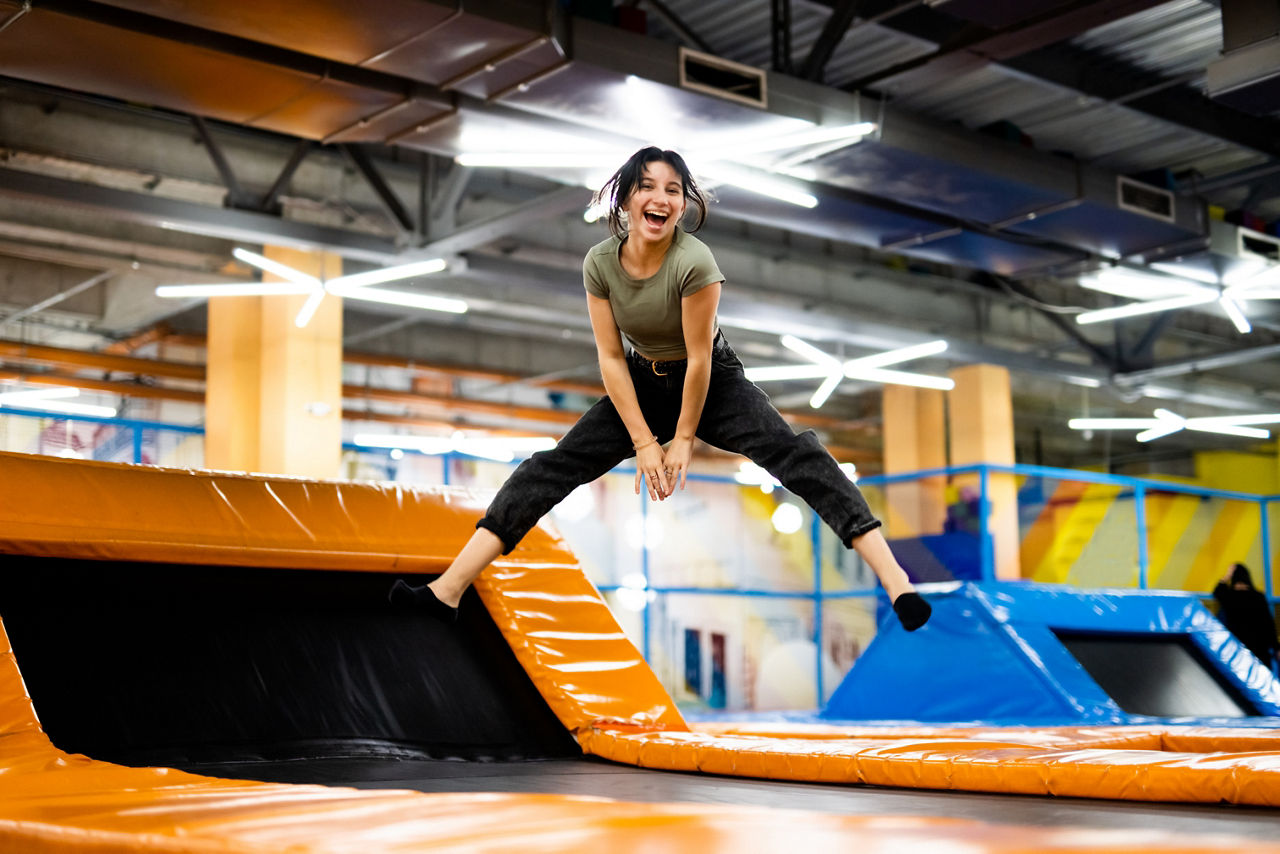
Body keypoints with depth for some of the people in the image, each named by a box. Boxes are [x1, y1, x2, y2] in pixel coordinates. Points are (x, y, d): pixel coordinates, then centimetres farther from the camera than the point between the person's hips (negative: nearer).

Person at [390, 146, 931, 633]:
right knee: (554, 465, -10)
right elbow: (610, 357, -12)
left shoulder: (694, 262, -27)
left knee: (792, 452, -27)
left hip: (712, 379, -4)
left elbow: (698, 358, -21)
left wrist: (684, 438, -14)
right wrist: (643, 442, -14)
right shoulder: (599, 263, -15)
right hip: (641, 383, 4)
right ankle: (448, 590, -15)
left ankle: (892, 576, -36)